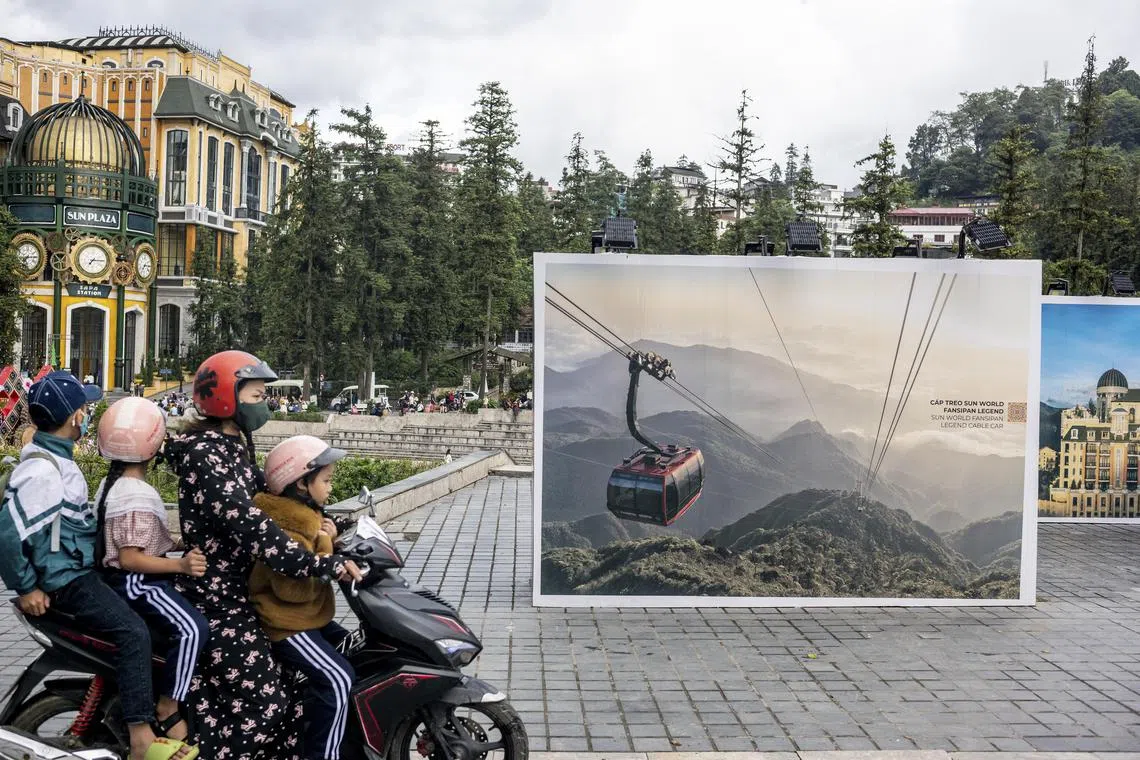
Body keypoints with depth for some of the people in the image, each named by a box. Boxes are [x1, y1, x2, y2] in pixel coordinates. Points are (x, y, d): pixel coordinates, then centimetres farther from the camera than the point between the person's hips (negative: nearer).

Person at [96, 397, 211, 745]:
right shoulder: (138, 497, -24)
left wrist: (171, 544, 21)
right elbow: (130, 559, -27)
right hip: (135, 582, -11)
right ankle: (167, 707, -17)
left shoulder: (112, 482, 9)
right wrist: (180, 565, -35)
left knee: (188, 617, 24)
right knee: (193, 627, -26)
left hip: (120, 577, 11)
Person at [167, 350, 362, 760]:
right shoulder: (204, 455, -19)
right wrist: (324, 565, -30)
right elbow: (250, 528, -28)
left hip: (241, 591, 10)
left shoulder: (233, 447, 12)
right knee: (260, 705, -7)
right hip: (217, 603, -10)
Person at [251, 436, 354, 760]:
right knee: (338, 678, -21)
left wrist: (328, 539, 0)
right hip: (287, 623, -11)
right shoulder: (286, 530, -24)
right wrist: (327, 560, -25)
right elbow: (293, 588, -31)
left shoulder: (304, 514, 8)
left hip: (309, 617, 11)